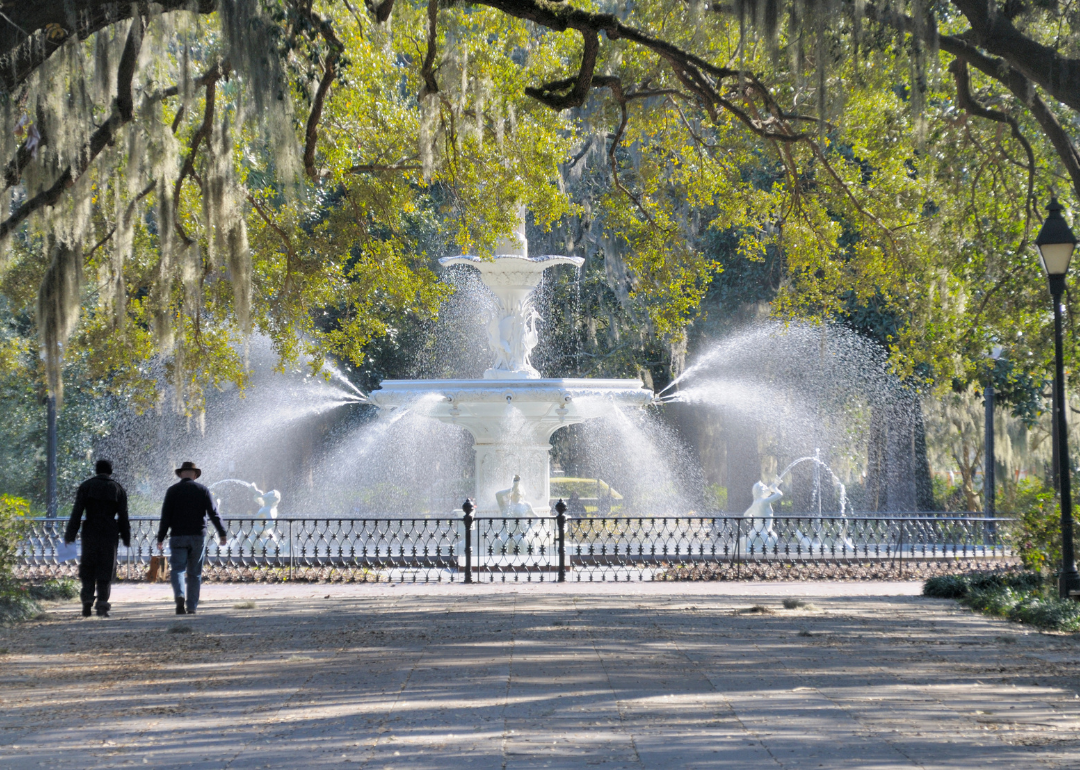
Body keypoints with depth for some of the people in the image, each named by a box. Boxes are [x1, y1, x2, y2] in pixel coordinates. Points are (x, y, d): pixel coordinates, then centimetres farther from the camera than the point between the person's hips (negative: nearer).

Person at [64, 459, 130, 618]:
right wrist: (126, 538, 11)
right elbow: (123, 517, 4)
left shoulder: (86, 486, 3)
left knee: (87, 569, 9)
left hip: (90, 533, 0)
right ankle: (102, 604, -4)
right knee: (105, 570, 3)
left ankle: (87, 600, -4)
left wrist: (70, 535, -2)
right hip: (110, 534, 0)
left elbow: (77, 513, -3)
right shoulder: (118, 489, 6)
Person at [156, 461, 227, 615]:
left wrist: (160, 538, 0)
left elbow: (165, 516, -2)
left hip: (178, 537, -1)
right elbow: (213, 514, -1)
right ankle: (192, 607, 7)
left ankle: (179, 596, -30)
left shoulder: (172, 491, 2)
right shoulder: (203, 490, 4)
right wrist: (222, 534, 0)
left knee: (178, 569, -2)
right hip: (198, 537, 1)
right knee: (195, 573, 8)